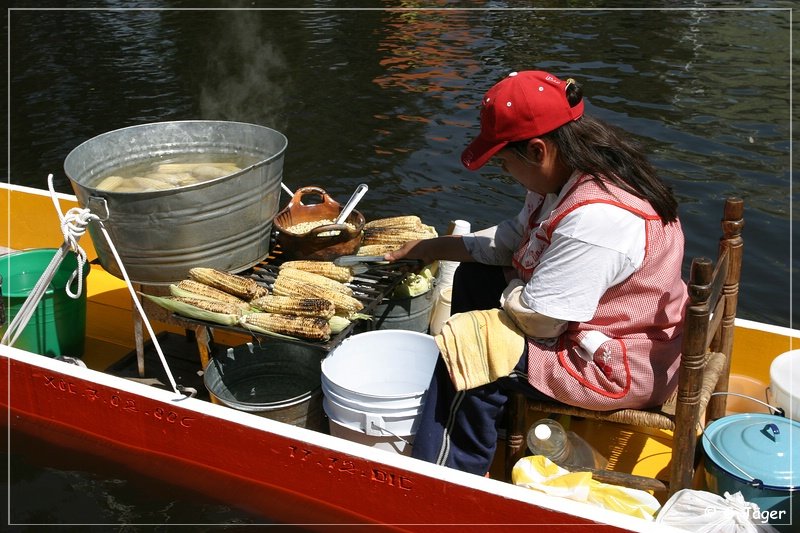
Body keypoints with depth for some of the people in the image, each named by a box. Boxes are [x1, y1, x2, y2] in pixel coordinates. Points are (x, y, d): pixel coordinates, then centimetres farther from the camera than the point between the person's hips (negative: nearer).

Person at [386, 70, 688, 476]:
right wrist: (436, 247, 8)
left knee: (468, 345, -19)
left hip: (624, 368, -11)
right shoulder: (569, 176, -2)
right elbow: (514, 237, 11)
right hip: (591, 320, 11)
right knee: (474, 277, 13)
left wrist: (511, 290, -8)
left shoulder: (595, 219, -34)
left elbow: (535, 319, -30)